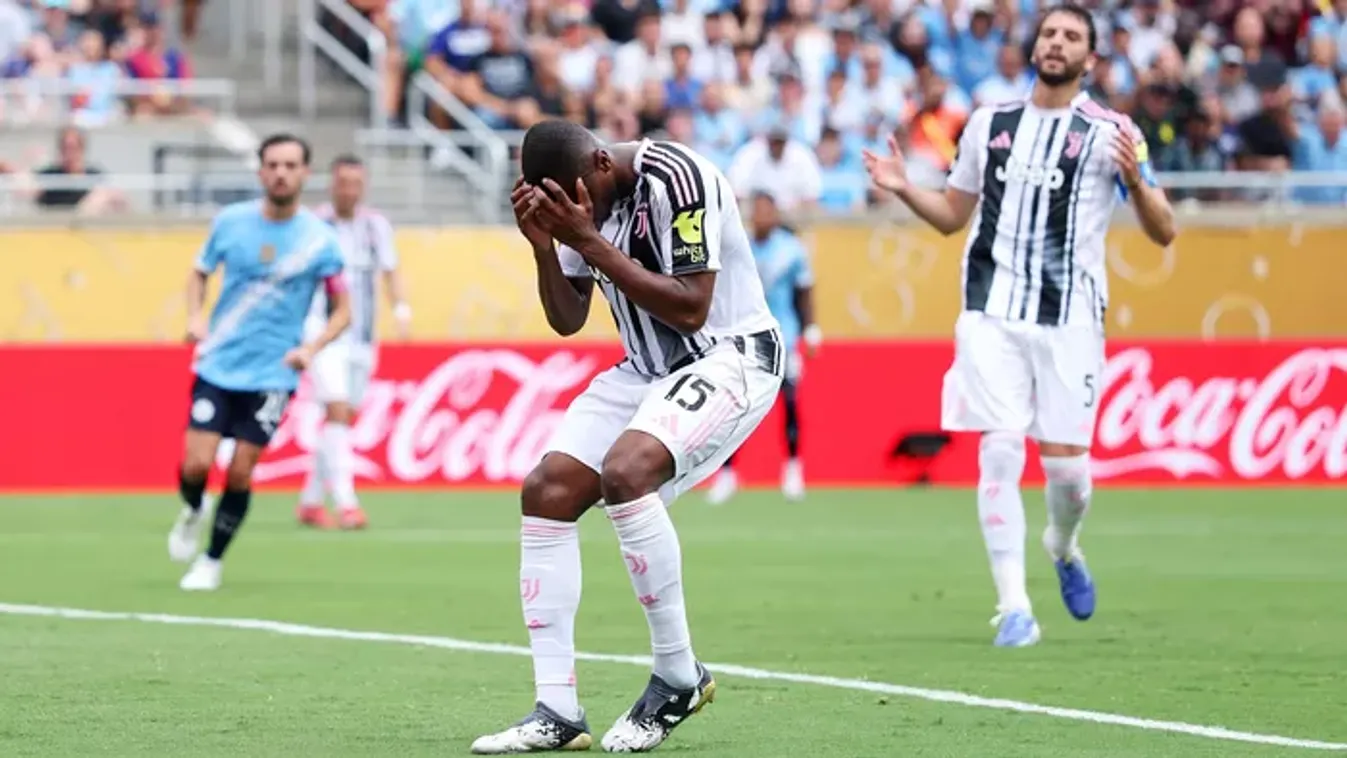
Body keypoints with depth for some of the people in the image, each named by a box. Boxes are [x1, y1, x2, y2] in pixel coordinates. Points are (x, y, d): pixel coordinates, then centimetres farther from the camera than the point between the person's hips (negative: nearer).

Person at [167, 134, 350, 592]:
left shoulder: (319, 240, -6)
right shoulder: (231, 222, -1)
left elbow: (342, 310, 1)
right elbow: (200, 273, 15)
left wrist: (312, 348, -16)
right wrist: (194, 317, -4)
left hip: (272, 373, -1)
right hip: (217, 365, 1)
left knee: (240, 473, -3)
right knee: (196, 463, -9)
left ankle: (211, 562, 16)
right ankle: (192, 512, 27)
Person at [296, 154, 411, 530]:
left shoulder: (377, 225, 6)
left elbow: (390, 272, 7)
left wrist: (401, 309, -10)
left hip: (361, 336, 5)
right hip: (323, 330, -5)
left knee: (343, 419, 9)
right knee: (338, 411, -18)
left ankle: (310, 501, 23)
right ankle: (346, 503, -23)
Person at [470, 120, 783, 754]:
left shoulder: (674, 179, -23)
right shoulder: (580, 200, 2)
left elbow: (691, 309, -25)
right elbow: (568, 321, 8)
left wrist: (589, 243, -27)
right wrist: (543, 246, -10)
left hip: (727, 356, -9)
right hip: (649, 368, 9)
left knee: (626, 471, -31)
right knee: (547, 491, -5)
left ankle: (678, 678, -17)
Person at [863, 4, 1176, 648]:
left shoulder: (1112, 133, 1)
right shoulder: (989, 124, 11)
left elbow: (1163, 232, -3)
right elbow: (953, 215, 23)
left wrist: (1135, 180, -21)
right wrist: (903, 190, 5)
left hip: (1070, 320, -2)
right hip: (992, 314, 2)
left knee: (1066, 463, -1)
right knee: (1000, 452, -11)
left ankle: (1064, 548, 34)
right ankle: (1013, 606, -7)